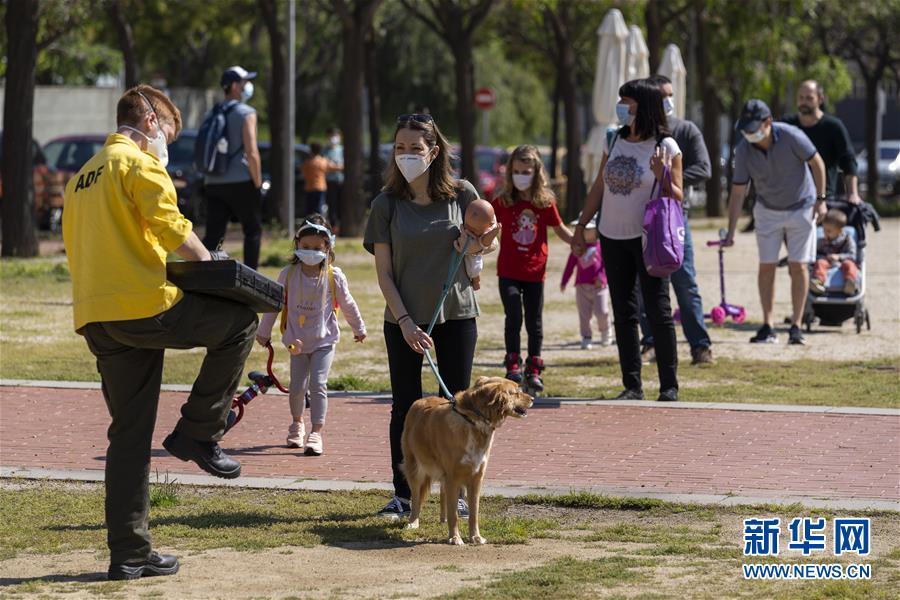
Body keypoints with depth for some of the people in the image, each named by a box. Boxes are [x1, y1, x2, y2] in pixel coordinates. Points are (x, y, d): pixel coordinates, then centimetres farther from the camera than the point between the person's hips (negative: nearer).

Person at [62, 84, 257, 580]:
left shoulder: (82, 177, 24)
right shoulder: (139, 163, -3)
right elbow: (171, 229, -16)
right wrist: (210, 267, 0)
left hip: (97, 322, 8)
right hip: (145, 304, -8)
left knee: (129, 435, 11)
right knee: (240, 320, 9)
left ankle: (129, 553, 9)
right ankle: (197, 434, 5)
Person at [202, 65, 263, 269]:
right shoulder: (246, 113, -7)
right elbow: (251, 153, -14)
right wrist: (258, 183, -8)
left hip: (213, 184, 6)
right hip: (241, 182, -6)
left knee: (213, 235, 3)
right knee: (253, 230, 9)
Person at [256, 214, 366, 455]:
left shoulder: (334, 276, -6)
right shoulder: (288, 274, -4)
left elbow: (347, 304, 8)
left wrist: (359, 329, 20)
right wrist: (263, 331, 15)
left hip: (324, 340, -2)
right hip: (297, 341, 2)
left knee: (318, 384, -14)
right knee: (297, 387, 5)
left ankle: (316, 433, -13)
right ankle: (297, 423, 31)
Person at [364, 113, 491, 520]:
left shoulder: (461, 195, -1)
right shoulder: (387, 204, -2)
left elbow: (478, 246, 11)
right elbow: (383, 272, -2)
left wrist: (473, 244, -14)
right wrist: (405, 321, -12)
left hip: (456, 314, 0)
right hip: (404, 318, 0)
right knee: (405, 407, 3)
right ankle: (402, 494, 11)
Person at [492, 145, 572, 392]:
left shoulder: (545, 202, -2)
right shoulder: (503, 201, -2)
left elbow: (560, 229, 8)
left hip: (535, 271, 1)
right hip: (508, 271, -1)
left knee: (534, 322, 9)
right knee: (514, 317, -11)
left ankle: (533, 370, 18)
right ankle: (513, 366, 0)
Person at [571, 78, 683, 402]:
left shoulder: (665, 147, -7)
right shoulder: (614, 141, 7)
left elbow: (677, 198, -6)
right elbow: (598, 188, 14)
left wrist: (662, 177, -24)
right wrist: (580, 227, 13)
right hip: (613, 237, 5)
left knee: (658, 310, -6)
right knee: (623, 312, 6)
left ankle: (669, 386, 0)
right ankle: (632, 385, 10)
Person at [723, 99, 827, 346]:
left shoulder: (791, 137, -25)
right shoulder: (743, 150, -16)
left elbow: (817, 163, -10)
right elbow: (737, 191, -11)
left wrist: (820, 199, -10)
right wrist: (730, 233, -13)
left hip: (801, 208, -2)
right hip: (767, 211, 2)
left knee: (798, 267, -5)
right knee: (766, 267, -1)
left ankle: (796, 327, 0)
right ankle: (768, 327, 5)